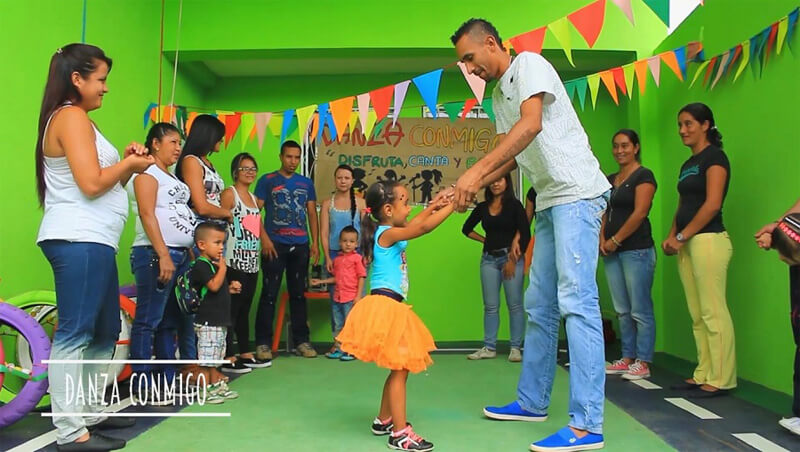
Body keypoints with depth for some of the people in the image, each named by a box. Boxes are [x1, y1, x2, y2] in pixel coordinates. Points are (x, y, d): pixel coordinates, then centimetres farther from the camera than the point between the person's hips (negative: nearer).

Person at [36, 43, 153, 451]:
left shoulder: (73, 119, 23)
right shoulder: (71, 117, -9)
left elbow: (100, 183, 21)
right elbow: (92, 184, -19)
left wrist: (125, 164, 8)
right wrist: (129, 163, -5)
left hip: (92, 241, 11)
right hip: (79, 241, -11)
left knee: (105, 331, 15)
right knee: (74, 335, -8)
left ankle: (91, 414, 24)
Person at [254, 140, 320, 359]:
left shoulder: (306, 183, 15)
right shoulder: (267, 181, 5)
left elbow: (312, 214, 15)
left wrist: (315, 242, 6)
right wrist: (265, 239, -12)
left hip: (301, 246, 3)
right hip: (275, 245, -3)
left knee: (298, 294, 8)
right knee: (269, 294, -3)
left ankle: (301, 341, 16)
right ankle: (263, 342, 5)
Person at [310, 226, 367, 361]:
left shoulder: (357, 258, -5)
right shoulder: (337, 259, 13)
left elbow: (361, 277, -8)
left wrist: (358, 296, -13)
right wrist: (320, 281, 14)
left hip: (351, 298, -6)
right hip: (337, 297, 6)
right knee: (338, 325, 13)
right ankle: (338, 349, 23)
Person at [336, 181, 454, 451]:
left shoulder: (390, 233, 15)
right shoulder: (387, 234, -13)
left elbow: (413, 224, 30)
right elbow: (422, 228, -23)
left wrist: (433, 206, 24)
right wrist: (453, 205, -15)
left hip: (391, 307, 10)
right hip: (384, 307, -10)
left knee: (399, 368, 18)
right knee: (400, 369, -7)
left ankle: (383, 421, 31)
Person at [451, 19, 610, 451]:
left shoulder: (530, 65, -5)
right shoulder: (499, 95, 20)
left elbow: (532, 125, -22)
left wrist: (476, 171, -26)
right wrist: (472, 186, 5)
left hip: (576, 193, -9)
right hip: (549, 202, 10)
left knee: (576, 301, -14)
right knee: (539, 306, 12)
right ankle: (532, 401, 23)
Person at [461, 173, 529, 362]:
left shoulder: (514, 205, 1)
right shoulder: (482, 208, 11)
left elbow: (525, 234, -5)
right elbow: (466, 229, 24)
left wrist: (513, 260, -10)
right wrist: (485, 240, 12)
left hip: (511, 257, -4)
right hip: (489, 259, 4)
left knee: (514, 304, -3)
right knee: (490, 305, 5)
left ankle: (515, 348, 4)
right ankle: (489, 347, 9)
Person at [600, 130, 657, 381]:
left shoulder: (644, 176, -3)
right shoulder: (610, 180, 18)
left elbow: (639, 213, -11)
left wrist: (615, 240, -10)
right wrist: (602, 239, -1)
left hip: (637, 250, -7)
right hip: (613, 253, 7)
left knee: (640, 310, -4)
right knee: (622, 310, 11)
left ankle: (643, 363, 3)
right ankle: (627, 358, 18)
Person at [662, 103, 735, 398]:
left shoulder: (714, 157, -3)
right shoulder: (687, 164, 21)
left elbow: (712, 205, -12)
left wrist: (682, 236, -10)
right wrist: (671, 237, 6)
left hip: (708, 240, -8)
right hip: (687, 244, 8)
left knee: (713, 312, -6)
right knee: (697, 315, 9)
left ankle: (721, 380, 0)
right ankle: (703, 374, 15)